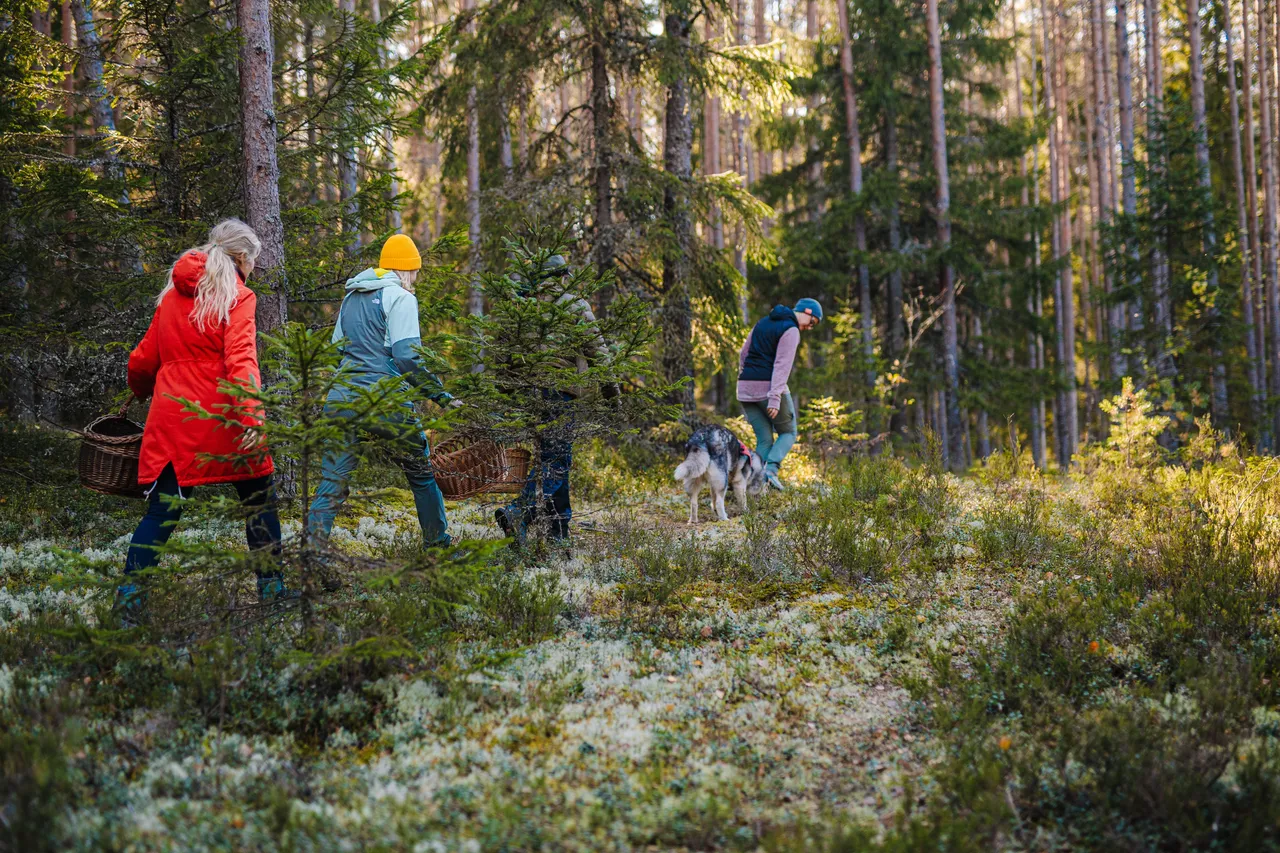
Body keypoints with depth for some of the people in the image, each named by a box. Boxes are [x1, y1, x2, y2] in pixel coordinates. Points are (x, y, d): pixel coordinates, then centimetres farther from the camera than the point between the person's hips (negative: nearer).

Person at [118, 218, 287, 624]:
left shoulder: (171, 296, 14)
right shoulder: (237, 297, -3)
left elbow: (141, 362, 19)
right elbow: (240, 360, -17)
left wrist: (141, 393, 40)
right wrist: (251, 419, -26)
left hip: (171, 419, 5)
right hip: (220, 418, -5)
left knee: (162, 508, 6)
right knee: (259, 499, 10)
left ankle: (130, 593, -3)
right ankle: (271, 586, 13)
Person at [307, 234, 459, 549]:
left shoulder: (351, 296, 17)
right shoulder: (399, 297, -4)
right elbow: (408, 356, -14)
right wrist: (441, 395, -9)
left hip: (342, 401, 5)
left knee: (331, 487, 0)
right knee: (422, 474, 15)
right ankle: (438, 544, 24)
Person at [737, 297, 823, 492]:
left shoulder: (763, 323, 18)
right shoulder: (791, 330, -9)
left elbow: (744, 353, 21)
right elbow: (782, 365, -17)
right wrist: (775, 397, -22)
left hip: (746, 388, 7)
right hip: (768, 387, -7)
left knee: (764, 439, 9)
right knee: (788, 432, 9)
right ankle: (771, 468, -15)